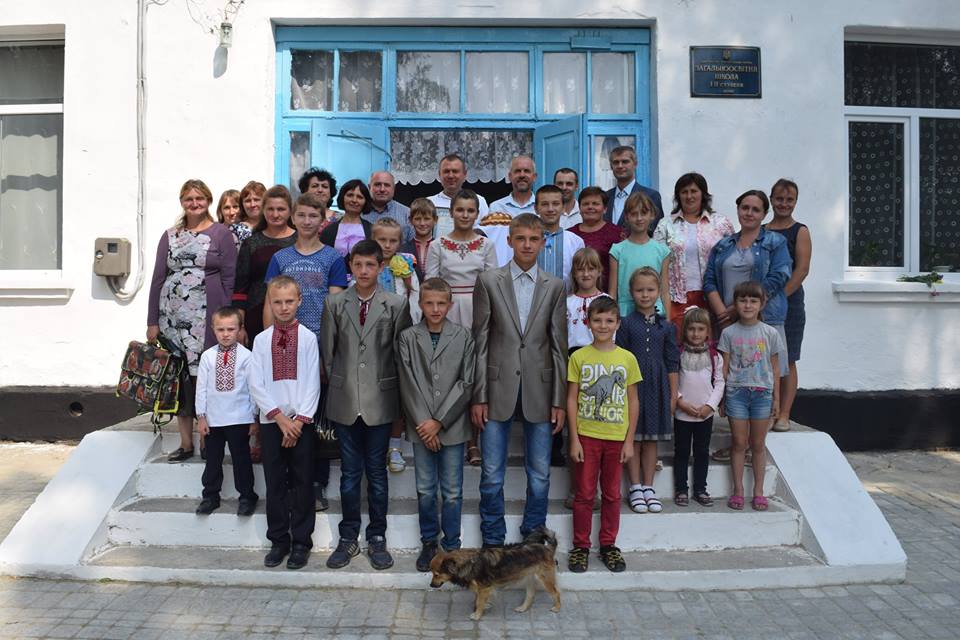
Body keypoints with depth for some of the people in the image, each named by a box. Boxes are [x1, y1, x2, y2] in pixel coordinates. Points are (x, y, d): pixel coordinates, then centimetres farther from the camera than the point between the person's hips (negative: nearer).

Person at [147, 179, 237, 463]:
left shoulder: (222, 234, 3)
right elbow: (158, 278, 12)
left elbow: (230, 280, -1)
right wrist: (152, 321, 7)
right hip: (172, 317, 4)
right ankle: (185, 443, 16)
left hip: (206, 319, -4)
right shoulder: (170, 235, 14)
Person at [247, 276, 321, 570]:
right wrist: (280, 417, -9)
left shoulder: (308, 337, -3)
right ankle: (279, 541, 22)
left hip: (302, 421, -2)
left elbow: (312, 383, -4)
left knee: (302, 483, 5)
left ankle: (301, 542, 17)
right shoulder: (261, 340, 2)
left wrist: (299, 420, -9)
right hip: (271, 421, 2)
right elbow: (256, 385, -1)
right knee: (274, 483, 9)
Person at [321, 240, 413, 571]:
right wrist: (338, 384, 6)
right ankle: (348, 537, 23)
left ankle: (377, 538, 22)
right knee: (349, 472, 10)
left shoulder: (396, 304, -2)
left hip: (380, 401, -1)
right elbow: (327, 350, 7)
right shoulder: (335, 303, 3)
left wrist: (392, 389, 0)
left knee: (377, 472, 9)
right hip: (344, 401, 1)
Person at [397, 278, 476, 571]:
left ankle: (451, 545, 22)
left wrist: (439, 422, -9)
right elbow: (408, 385, -2)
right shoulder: (408, 338, 2)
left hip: (452, 426, -1)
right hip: (421, 426, 1)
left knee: (452, 492, 7)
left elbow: (466, 383, -5)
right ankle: (429, 542, 27)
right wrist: (424, 423, -8)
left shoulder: (463, 336, -1)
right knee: (425, 490, 10)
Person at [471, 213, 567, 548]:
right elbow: (479, 342, 0)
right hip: (498, 390, -1)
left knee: (540, 475, 10)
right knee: (492, 475, 6)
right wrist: (478, 396, -4)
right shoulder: (489, 281, 1)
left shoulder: (555, 287, 5)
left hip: (538, 391, 1)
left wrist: (559, 400, 0)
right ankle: (492, 542, 22)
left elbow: (559, 346, 4)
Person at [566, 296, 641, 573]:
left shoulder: (627, 358, 0)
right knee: (585, 493, 7)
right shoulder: (579, 357, -3)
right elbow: (572, 399, -2)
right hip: (587, 436, -1)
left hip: (616, 437, 1)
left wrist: (629, 440, 0)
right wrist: (574, 439, -6)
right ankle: (581, 546, 19)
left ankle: (608, 545, 26)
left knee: (612, 493, 12)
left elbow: (633, 401, 4)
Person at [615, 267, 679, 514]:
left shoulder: (666, 326, 5)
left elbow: (672, 363, 7)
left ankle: (648, 487, 20)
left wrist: (673, 393, 4)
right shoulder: (626, 324, -1)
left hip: (657, 387, 2)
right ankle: (635, 488, 14)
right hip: (632, 384, -2)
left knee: (651, 439, 10)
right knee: (633, 439, 4)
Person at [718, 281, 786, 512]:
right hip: (736, 392, 0)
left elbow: (775, 368, 5)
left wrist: (776, 398, 3)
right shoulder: (729, 333, -1)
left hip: (762, 393, 0)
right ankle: (738, 490, 15)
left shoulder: (770, 333, 0)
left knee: (758, 444, 9)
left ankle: (758, 491, 20)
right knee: (739, 443, 5)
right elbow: (724, 367, 2)